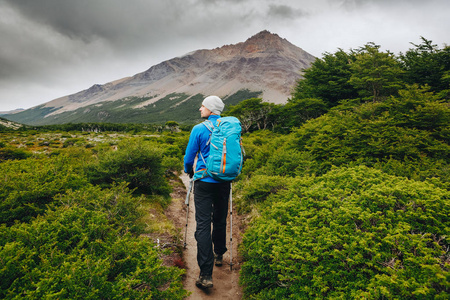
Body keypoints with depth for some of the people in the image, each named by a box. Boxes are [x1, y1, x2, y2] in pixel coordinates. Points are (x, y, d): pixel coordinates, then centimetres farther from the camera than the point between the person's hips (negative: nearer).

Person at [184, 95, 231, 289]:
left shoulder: (199, 129, -7)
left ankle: (206, 275, -5)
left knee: (203, 224, -3)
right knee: (220, 220, 20)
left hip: (204, 181, -4)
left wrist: (189, 171, 20)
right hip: (224, 182, 4)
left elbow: (189, 156, -1)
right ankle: (219, 255, 39)